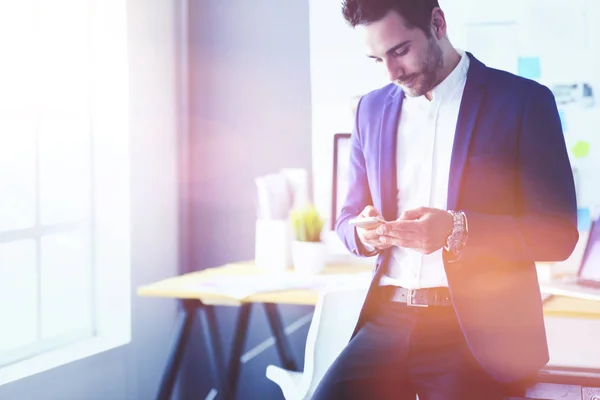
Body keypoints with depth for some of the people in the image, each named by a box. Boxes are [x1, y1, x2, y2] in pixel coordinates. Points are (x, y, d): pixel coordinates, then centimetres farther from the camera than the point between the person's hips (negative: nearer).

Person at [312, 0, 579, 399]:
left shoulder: (524, 101, -2)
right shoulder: (372, 109, 12)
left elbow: (559, 234, -5)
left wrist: (458, 230, -20)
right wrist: (363, 232, -5)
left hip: (479, 331, -3)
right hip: (388, 321, 4)